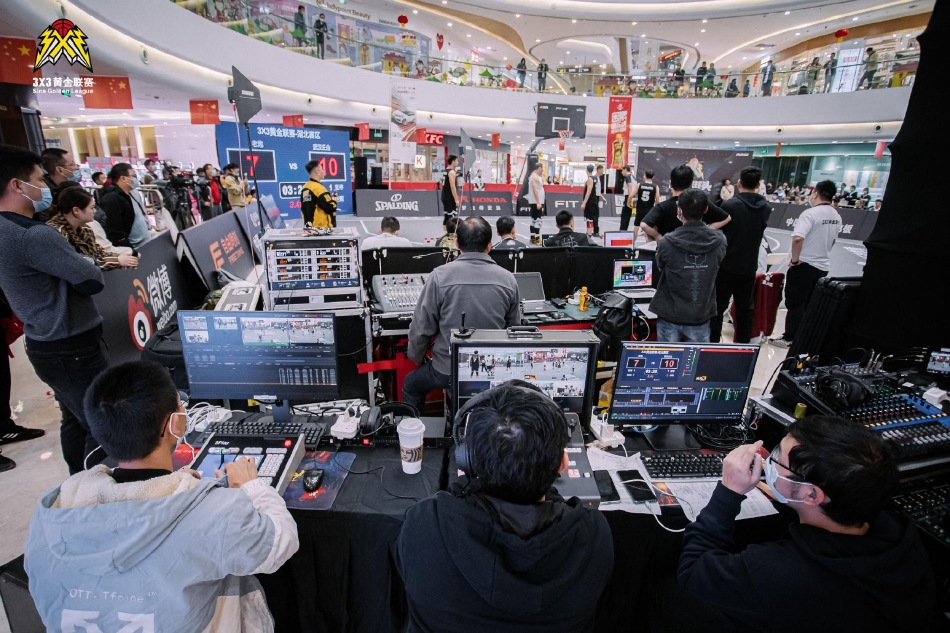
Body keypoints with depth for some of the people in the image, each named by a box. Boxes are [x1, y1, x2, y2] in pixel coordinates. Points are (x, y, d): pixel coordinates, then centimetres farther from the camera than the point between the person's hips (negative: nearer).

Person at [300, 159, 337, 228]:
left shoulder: (305, 188, 10)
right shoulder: (319, 188, -17)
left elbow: (304, 209, 16)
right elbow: (330, 208, -20)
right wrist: (334, 201, -1)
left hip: (310, 227, 9)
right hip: (323, 227, -9)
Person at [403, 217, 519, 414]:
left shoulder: (440, 275, -14)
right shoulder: (508, 279, -5)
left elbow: (422, 326, -9)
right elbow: (514, 328, 6)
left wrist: (416, 357, 10)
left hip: (448, 369, -3)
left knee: (411, 386, 27)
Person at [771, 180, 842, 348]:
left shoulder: (810, 213, -18)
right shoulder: (836, 216, 7)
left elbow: (797, 238, -30)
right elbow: (832, 241, 18)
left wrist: (795, 259, -19)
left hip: (804, 264, -7)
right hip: (823, 265, 7)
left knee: (795, 303, 0)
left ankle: (790, 338, 4)